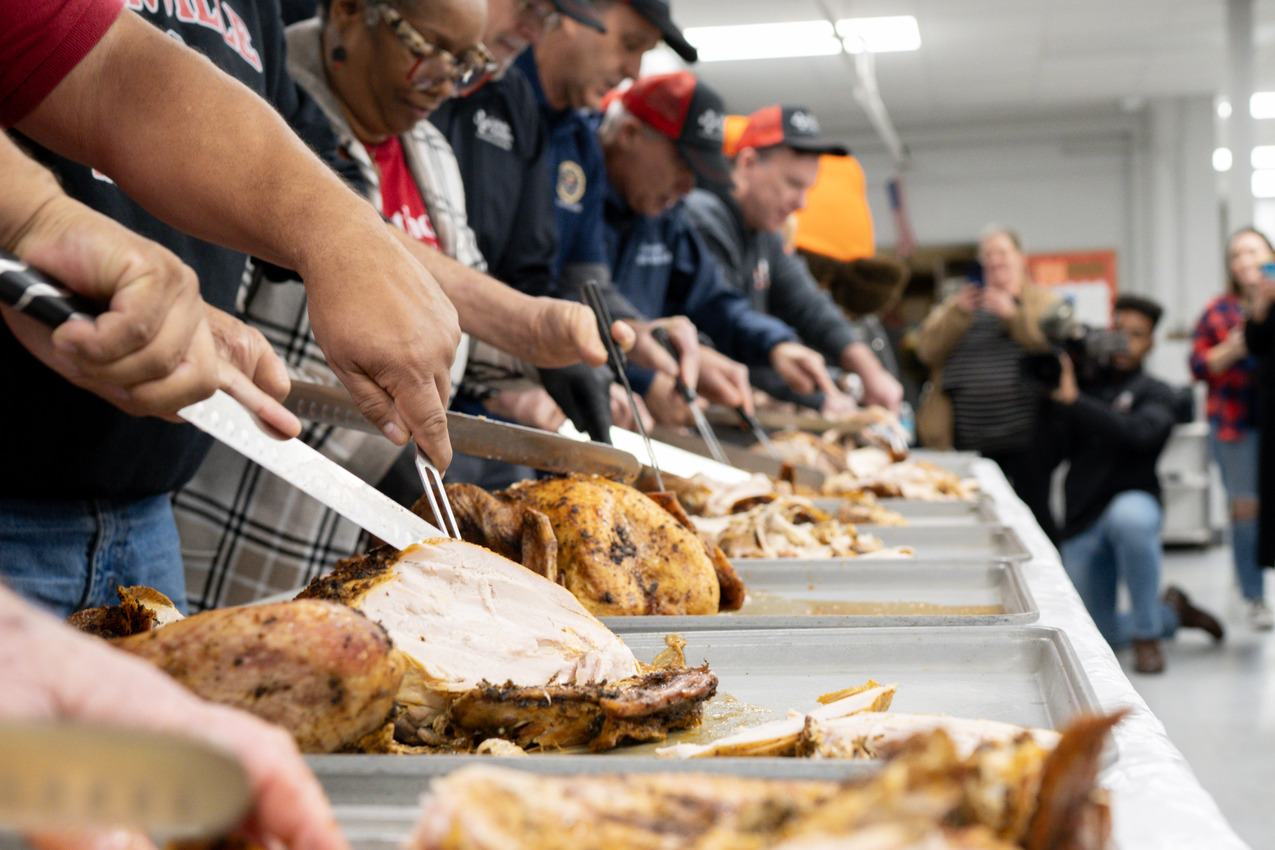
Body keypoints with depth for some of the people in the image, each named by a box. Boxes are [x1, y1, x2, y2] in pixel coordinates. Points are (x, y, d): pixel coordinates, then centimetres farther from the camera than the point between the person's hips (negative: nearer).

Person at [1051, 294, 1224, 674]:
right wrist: (1055, 396, -13)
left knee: (1129, 516, -42)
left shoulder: (1154, 393, 0)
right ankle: (1172, 612, 36)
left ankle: (1147, 636, -24)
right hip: (1082, 520, 4)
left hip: (1133, 501, -3)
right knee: (1099, 636, 4)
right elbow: (1059, 450, -4)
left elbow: (1139, 433, -24)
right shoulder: (1086, 382, 7)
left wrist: (1073, 399, -27)